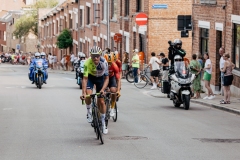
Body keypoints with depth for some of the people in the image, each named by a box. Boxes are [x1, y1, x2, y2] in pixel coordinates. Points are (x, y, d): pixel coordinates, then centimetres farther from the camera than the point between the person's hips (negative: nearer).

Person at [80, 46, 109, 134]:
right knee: (88, 95, -27)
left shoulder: (104, 62, -33)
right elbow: (85, 78, -35)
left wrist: (103, 89, -40)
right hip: (90, 77, 0)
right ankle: (89, 112, 0)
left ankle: (103, 123, 13)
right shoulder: (87, 63, -34)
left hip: (100, 78, 0)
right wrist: (83, 92, -44)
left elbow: (106, 78, -26)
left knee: (101, 101, -2)